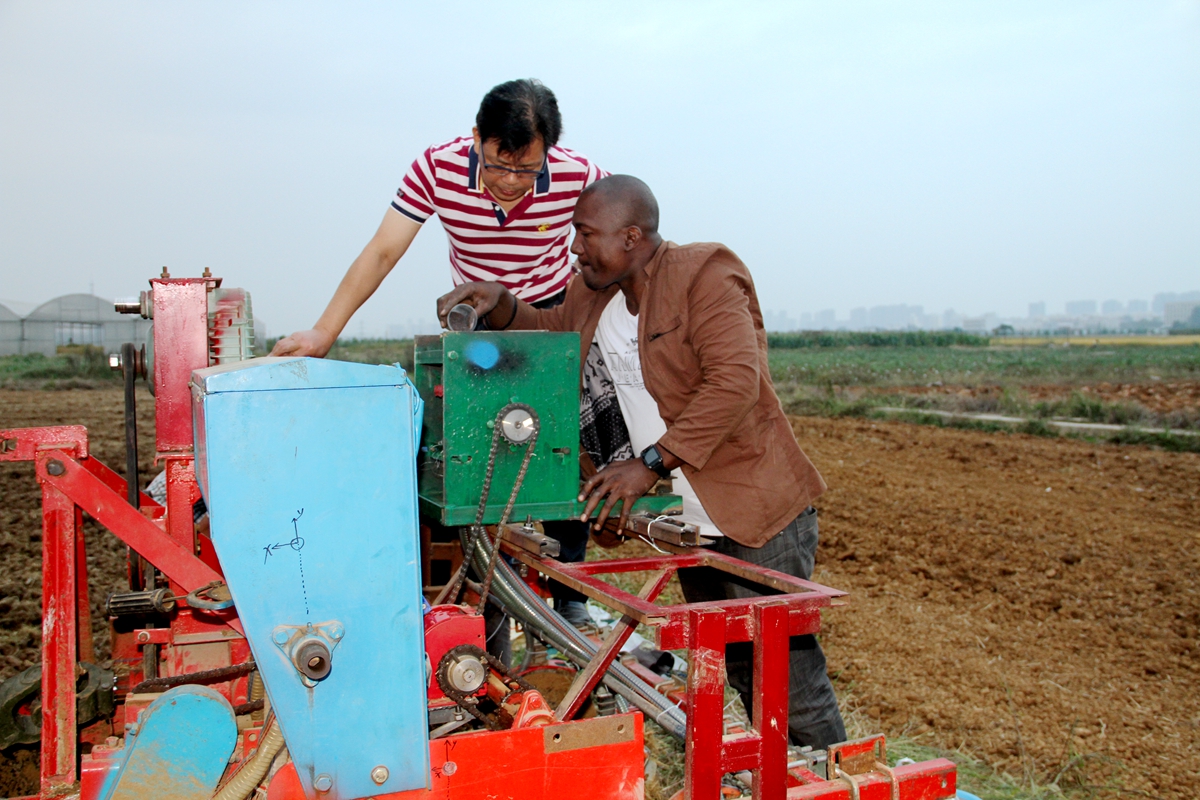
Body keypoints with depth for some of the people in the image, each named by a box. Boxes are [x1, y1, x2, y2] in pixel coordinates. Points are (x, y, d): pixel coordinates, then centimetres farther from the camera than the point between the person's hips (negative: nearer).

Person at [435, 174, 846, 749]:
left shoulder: (704, 274, -15)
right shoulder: (594, 293, 8)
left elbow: (735, 381, -26)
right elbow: (547, 331, 26)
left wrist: (650, 463, -27)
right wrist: (499, 305, 4)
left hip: (758, 510, -8)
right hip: (688, 522, 8)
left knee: (788, 676, -2)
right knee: (738, 675, 19)